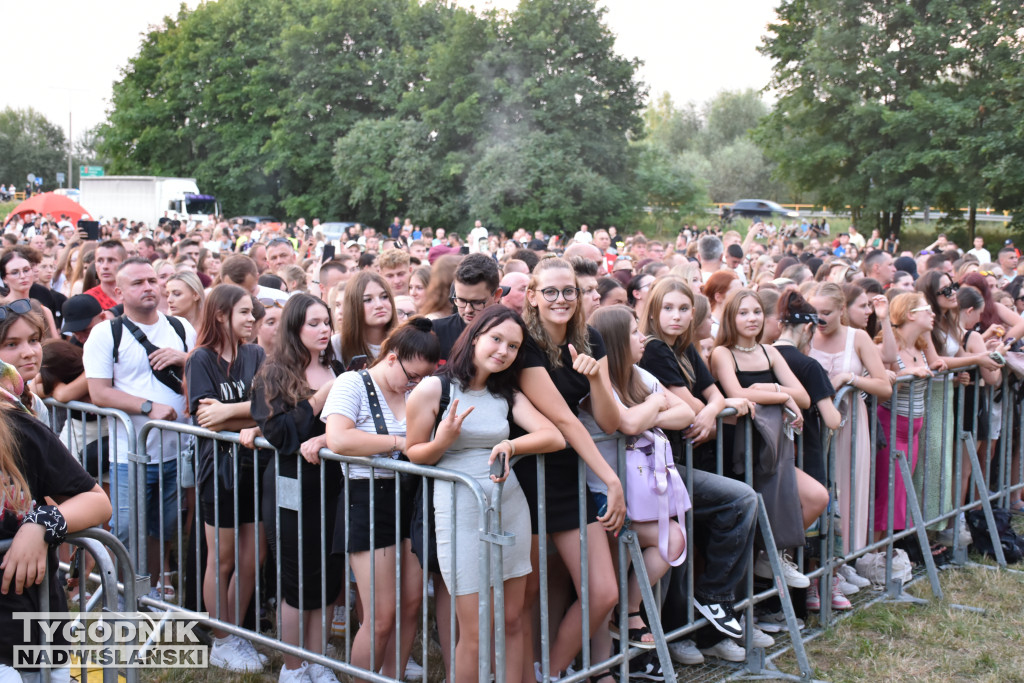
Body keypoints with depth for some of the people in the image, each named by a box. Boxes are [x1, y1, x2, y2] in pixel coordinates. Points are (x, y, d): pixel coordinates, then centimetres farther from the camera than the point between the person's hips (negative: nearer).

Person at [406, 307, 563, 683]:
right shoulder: (433, 388, -5)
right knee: (476, 636, -2)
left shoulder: (508, 395, 9)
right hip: (461, 511, -5)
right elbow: (414, 454, 1)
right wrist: (443, 441, -19)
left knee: (512, 623, 10)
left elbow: (554, 437, -5)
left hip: (510, 506, 5)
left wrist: (510, 445, -21)